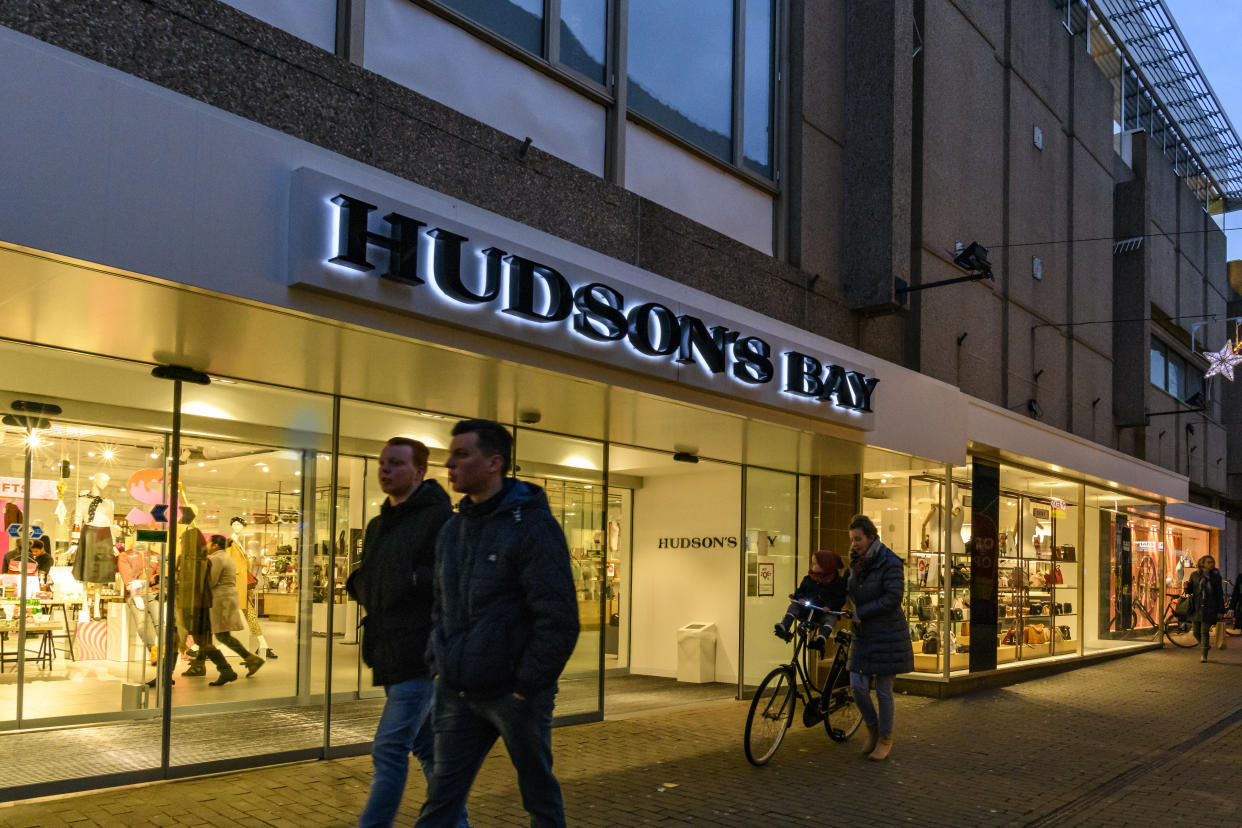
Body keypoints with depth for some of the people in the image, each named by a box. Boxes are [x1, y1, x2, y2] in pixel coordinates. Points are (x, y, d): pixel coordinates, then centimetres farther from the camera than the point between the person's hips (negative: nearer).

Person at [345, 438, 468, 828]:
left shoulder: (439, 518, -12)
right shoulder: (377, 526, 17)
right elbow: (362, 579, 24)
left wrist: (412, 581, -18)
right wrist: (361, 585, 5)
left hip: (421, 653, -9)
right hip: (390, 656, 9)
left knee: (389, 748, -9)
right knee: (427, 747, 17)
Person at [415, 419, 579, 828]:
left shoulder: (533, 525, -13)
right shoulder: (453, 529, 10)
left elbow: (559, 619, -17)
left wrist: (527, 687, -17)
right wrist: (439, 665, 9)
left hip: (514, 692, -6)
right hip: (458, 694, 6)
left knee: (540, 794, 10)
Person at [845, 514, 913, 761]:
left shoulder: (890, 562, -13)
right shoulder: (856, 563, 8)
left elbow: (893, 598, -20)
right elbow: (851, 595, 11)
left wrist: (860, 613, -18)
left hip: (887, 633, -6)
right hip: (863, 633, 6)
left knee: (883, 690, 1)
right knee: (858, 685, -2)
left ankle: (885, 739, 17)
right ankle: (872, 727, 22)